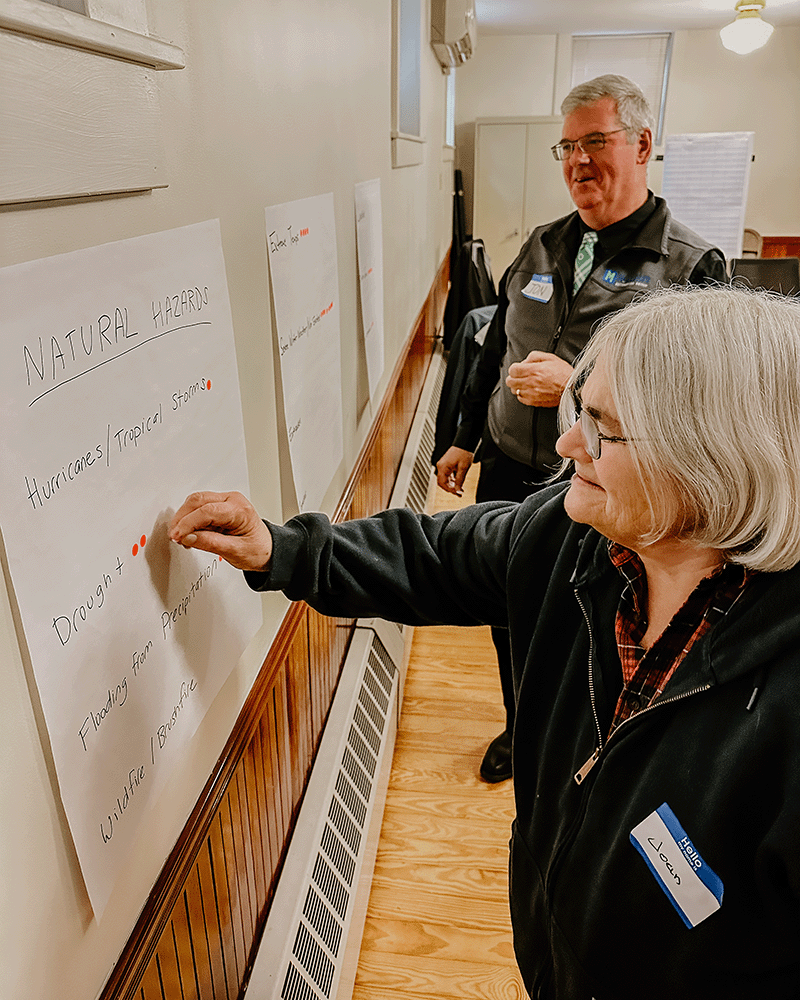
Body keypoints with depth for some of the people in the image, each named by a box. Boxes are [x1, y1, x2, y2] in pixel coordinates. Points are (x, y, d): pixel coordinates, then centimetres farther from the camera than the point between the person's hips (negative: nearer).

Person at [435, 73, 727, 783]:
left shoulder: (691, 267, -10)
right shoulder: (542, 248, 8)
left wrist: (579, 385, -24)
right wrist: (466, 439, 18)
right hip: (508, 478, 5)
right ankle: (520, 728, 47)